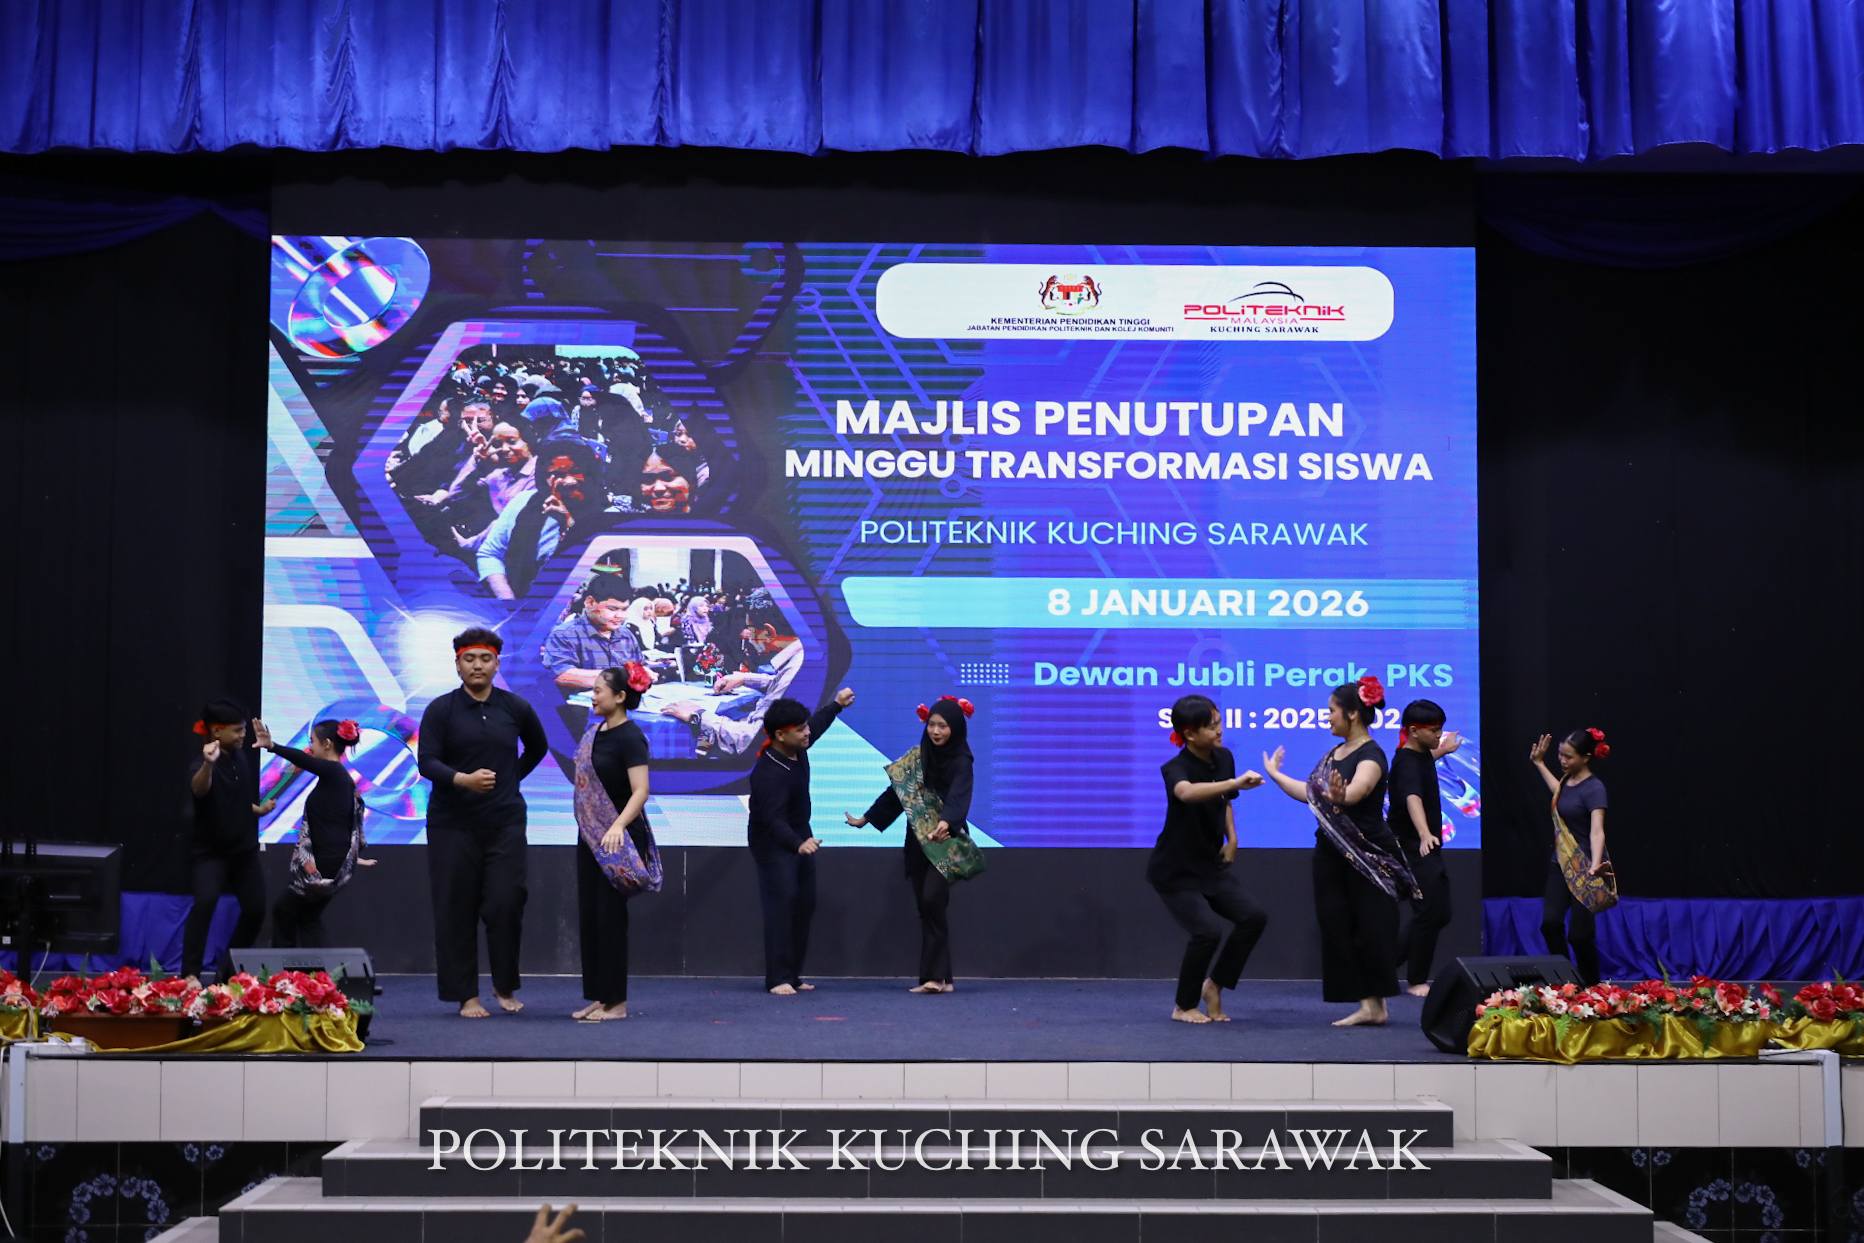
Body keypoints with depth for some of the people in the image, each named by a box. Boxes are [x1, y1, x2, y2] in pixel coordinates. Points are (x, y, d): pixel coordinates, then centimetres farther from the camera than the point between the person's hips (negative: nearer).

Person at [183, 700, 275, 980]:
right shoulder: (201, 764, -22)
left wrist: (258, 809, 21)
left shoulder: (243, 757, 1)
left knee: (256, 909, 5)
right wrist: (208, 764, -66)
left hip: (243, 848, 7)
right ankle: (190, 974, -27)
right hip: (209, 851, -7)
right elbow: (199, 789, -49)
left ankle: (230, 967, 25)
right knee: (206, 900, -29)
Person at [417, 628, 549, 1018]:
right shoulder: (441, 710, -3)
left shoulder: (515, 708, 4)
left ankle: (505, 986, 14)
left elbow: (536, 747, 23)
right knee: (456, 909, 0)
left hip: (505, 822, 1)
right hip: (453, 824, -1)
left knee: (505, 904, -6)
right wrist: (463, 779, -29)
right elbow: (427, 762, -12)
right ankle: (466, 995, 10)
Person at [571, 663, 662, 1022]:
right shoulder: (594, 731, 9)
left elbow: (640, 791, -24)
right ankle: (598, 996, 16)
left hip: (616, 839, -8)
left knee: (610, 916, -4)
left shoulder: (629, 737, -16)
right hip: (589, 834, 8)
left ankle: (616, 1001, 4)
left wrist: (618, 826, -37)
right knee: (588, 915, 9)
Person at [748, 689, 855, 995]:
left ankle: (793, 974, 14)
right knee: (781, 904, -17)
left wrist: (837, 704, 30)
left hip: (800, 837, 9)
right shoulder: (768, 773, -31)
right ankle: (777, 979, -16)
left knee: (804, 905, 8)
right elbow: (773, 819, -40)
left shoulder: (798, 748, -5)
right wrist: (799, 844, -54)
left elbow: (818, 724, 19)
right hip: (772, 844, -9)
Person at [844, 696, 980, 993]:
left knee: (932, 900, -21)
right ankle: (939, 978, 9)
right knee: (926, 909, 5)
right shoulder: (920, 756, 6)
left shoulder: (960, 761, -11)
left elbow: (958, 796, -30)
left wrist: (946, 822, -50)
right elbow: (897, 790, 17)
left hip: (946, 842, -6)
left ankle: (936, 976, -17)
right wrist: (865, 819, 20)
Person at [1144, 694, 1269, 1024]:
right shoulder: (1175, 768, -24)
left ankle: (1214, 985, 14)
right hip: (1175, 872, -7)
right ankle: (1183, 1006, 4)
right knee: (1209, 932, -19)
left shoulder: (1224, 757, -2)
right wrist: (1237, 782, -58)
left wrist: (1232, 838, 4)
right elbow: (1187, 792, -50)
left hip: (1211, 864, 7)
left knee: (1254, 917, -5)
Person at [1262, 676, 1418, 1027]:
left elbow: (1354, 793, -32)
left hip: (1368, 857, -9)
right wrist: (1274, 774, 27)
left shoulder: (1371, 756, -13)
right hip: (1332, 853, 9)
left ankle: (1377, 1005, 0)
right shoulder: (1334, 754, 13)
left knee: (1371, 928, -5)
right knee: (1337, 927, 4)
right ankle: (1366, 1006, 7)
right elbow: (1310, 793, 21)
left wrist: (1339, 795, -53)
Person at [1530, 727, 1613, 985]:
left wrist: (1595, 864, -48)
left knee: (1579, 934, -6)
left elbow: (1597, 831, -32)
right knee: (1550, 922, -8)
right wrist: (1539, 763, 34)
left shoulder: (1593, 789, -18)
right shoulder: (1568, 779, 6)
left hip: (1583, 868, -7)